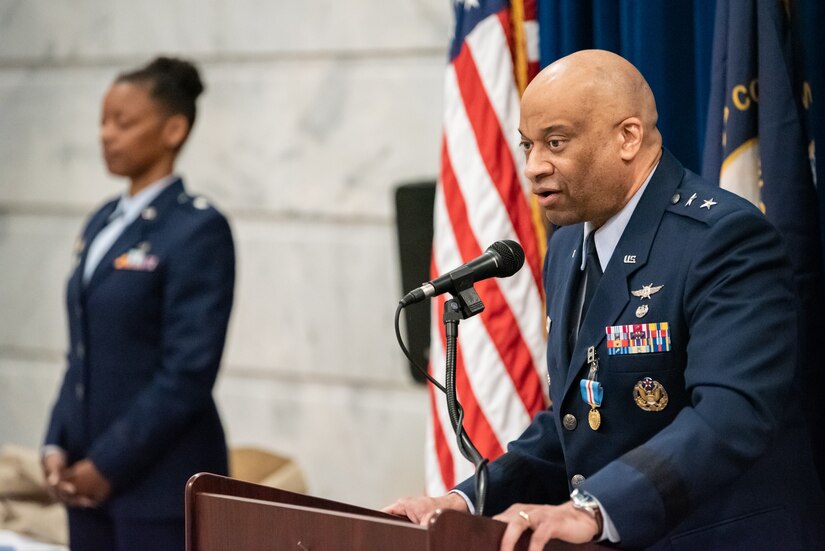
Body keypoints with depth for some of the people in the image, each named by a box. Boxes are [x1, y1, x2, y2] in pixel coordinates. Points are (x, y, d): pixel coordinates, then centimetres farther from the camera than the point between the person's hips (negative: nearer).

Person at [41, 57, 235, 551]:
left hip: (160, 479, -8)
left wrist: (109, 463, -15)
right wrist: (58, 446, 5)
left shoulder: (199, 229, -11)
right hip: (91, 474, 8)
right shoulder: (102, 223, 14)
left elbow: (189, 371, -17)